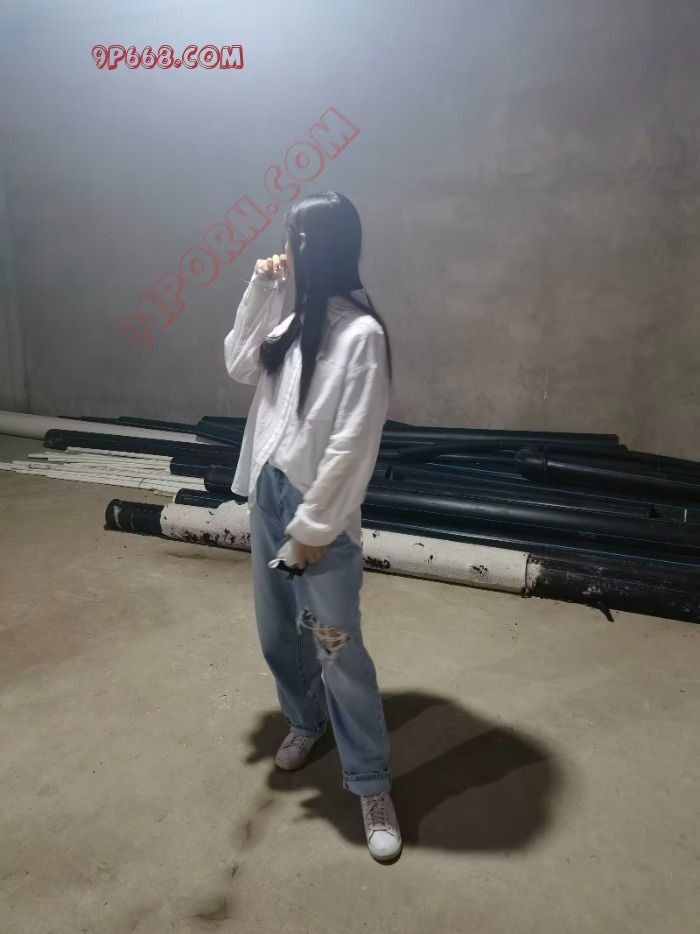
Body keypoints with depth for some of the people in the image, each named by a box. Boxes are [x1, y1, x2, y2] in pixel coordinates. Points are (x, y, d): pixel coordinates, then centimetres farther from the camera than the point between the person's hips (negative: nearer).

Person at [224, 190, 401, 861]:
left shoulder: (361, 334, -18)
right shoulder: (294, 317, 8)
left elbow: (352, 444, -20)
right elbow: (240, 367, 12)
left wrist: (313, 525, -17)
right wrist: (258, 292, 2)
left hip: (319, 510, -8)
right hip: (267, 494, 8)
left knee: (337, 648, -1)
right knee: (277, 630, 20)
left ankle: (372, 785, 17)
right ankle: (305, 720, 46)